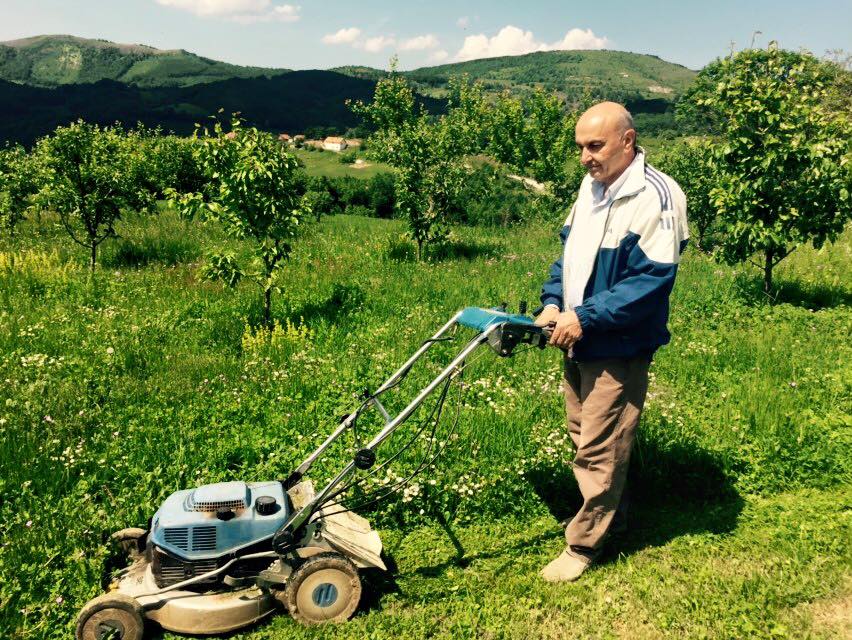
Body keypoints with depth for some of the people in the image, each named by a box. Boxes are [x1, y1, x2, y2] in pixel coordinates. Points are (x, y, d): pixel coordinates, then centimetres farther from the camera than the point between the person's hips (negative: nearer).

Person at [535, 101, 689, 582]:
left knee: (599, 450, 1)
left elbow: (652, 280, -23)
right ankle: (608, 510, 42)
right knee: (583, 435, 20)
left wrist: (584, 317, -23)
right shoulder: (592, 186, 7)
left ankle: (583, 545, 17)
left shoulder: (655, 197, -19)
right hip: (578, 342, 9)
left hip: (619, 349, -8)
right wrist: (553, 302, 1)